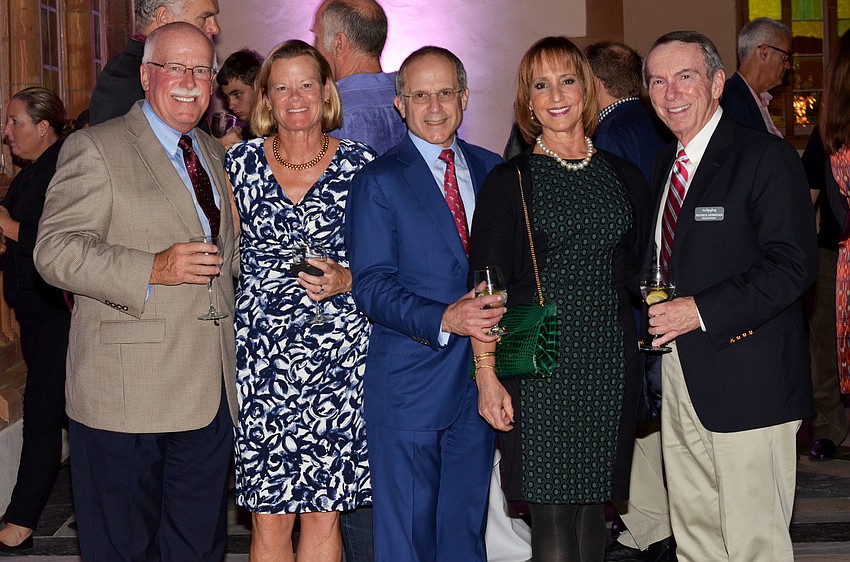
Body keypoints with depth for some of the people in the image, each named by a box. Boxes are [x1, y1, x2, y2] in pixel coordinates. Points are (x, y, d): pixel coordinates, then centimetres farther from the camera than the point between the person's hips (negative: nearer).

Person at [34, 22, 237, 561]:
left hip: (210, 393, 6)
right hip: (127, 396, -6)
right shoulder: (94, 148, -6)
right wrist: (152, 270, -24)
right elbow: (54, 250, -15)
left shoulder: (213, 153, 18)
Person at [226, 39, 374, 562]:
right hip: (261, 357, 1)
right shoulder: (240, 162, 6)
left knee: (323, 511, 3)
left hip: (338, 356, -1)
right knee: (268, 515, 1)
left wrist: (344, 280, -11)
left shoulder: (360, 163, 2)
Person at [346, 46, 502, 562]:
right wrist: (444, 319, -24)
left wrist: (499, 316, -5)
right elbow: (372, 287, -11)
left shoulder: (490, 170, 10)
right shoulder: (379, 181, -4)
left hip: (479, 378, 4)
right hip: (409, 381, -4)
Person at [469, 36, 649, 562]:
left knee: (595, 506, 8)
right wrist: (486, 374, -9)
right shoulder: (508, 182, 1)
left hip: (611, 363, 4)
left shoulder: (624, 178, 12)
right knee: (553, 515, -4)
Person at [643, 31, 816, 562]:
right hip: (678, 376, 8)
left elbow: (793, 265, -17)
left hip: (747, 378, -7)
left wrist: (701, 311, -21)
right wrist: (655, 308, 5)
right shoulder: (666, 164, 16)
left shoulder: (766, 157, -9)